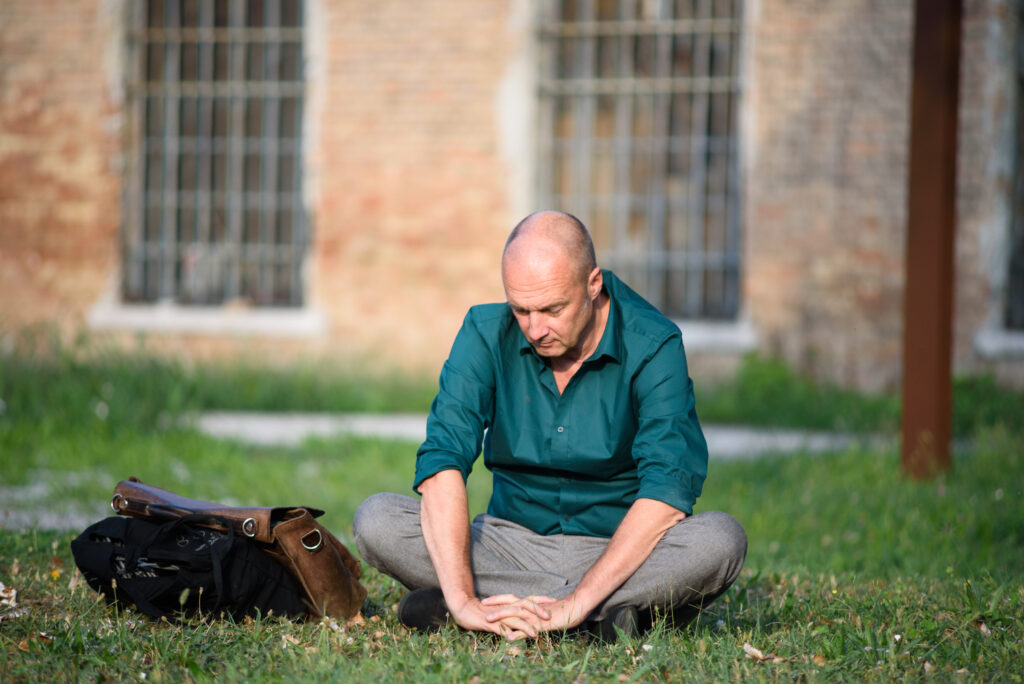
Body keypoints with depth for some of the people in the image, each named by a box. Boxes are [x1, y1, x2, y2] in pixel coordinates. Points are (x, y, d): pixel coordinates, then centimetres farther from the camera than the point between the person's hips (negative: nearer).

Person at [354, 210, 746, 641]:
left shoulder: (652, 346, -14)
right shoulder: (486, 334, -7)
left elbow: (669, 491, -23)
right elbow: (442, 459, -18)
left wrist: (575, 604, -33)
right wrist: (463, 600, -32)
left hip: (620, 550, -3)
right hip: (514, 547, 3)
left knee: (721, 540, -32)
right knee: (376, 520, -22)